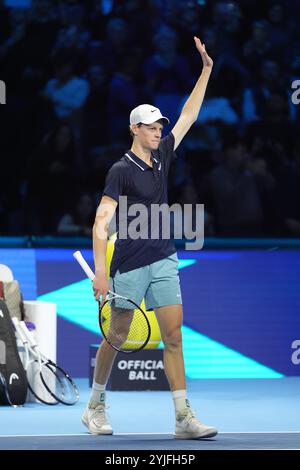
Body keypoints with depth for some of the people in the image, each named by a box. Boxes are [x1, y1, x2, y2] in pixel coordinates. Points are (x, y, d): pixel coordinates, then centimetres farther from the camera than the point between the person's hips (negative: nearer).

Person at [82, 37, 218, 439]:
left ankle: (184, 418, -9)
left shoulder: (162, 156, 8)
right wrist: (100, 272, -23)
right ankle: (96, 408, 24)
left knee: (174, 335, -4)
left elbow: (188, 115, 15)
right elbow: (101, 223, -15)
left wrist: (207, 69, 11)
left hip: (163, 262, 5)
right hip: (129, 266, -5)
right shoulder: (121, 171, -9)